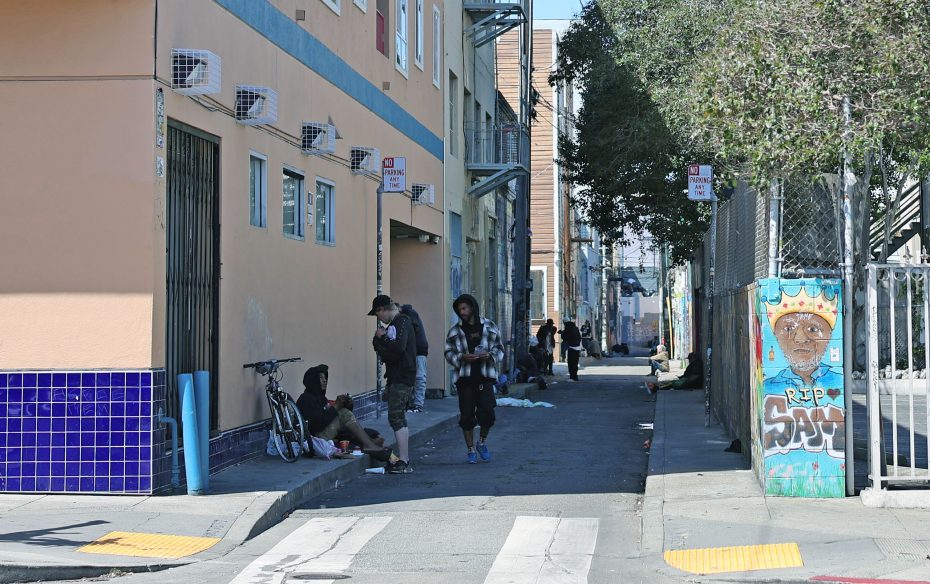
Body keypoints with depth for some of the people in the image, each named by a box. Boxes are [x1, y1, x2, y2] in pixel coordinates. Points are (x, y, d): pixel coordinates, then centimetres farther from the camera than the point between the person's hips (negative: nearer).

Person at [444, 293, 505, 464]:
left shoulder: (489, 327, 6)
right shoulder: (455, 331, 6)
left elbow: (499, 348, 9)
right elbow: (449, 352, 5)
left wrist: (490, 355, -12)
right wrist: (462, 357, -13)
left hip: (485, 376, -1)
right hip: (464, 378, 1)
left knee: (487, 412, -11)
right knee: (467, 415, 1)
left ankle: (482, 442, 15)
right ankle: (471, 449, 15)